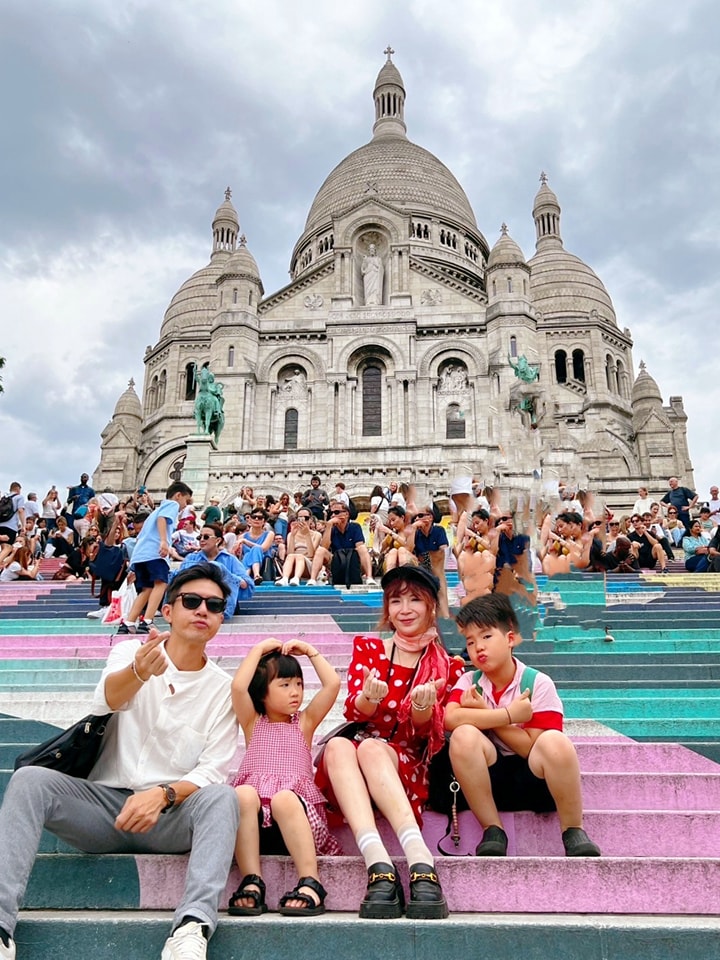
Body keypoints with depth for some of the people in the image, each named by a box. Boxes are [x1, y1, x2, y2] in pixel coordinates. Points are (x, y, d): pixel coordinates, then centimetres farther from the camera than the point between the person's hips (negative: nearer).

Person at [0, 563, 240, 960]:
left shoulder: (223, 689, 2)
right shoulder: (130, 651, 2)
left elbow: (213, 772, -4)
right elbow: (105, 700, -21)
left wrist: (163, 794, -25)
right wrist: (138, 672, -45)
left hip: (171, 815, -1)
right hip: (103, 802, 1)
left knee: (221, 797, -30)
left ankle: (192, 927, -43)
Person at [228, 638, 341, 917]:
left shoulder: (305, 722, 19)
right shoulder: (252, 722, 18)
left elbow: (332, 684, 6)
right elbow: (238, 687, -2)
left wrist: (310, 651, 13)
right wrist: (259, 649, 5)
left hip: (295, 808, 0)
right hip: (256, 820, 1)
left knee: (283, 798, -35)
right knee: (243, 793, -33)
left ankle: (310, 883, -35)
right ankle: (251, 881, -33)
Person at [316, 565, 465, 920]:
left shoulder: (448, 666, 9)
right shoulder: (366, 648, 12)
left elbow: (424, 732, -2)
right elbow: (353, 711, -3)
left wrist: (423, 706, -27)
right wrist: (370, 697, -28)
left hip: (408, 765, -1)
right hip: (350, 762, 2)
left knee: (372, 747, -35)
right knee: (338, 744, -33)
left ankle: (419, 861, -48)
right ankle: (378, 864, -49)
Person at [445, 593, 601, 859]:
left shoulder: (539, 684, -8)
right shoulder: (469, 681, 0)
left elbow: (532, 747, -14)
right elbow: (450, 718, -21)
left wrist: (485, 713, -16)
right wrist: (509, 714, -23)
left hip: (535, 780, -2)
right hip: (491, 781, 2)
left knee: (555, 742, -34)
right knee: (464, 736, -28)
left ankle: (573, 831, -10)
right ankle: (492, 831, -13)